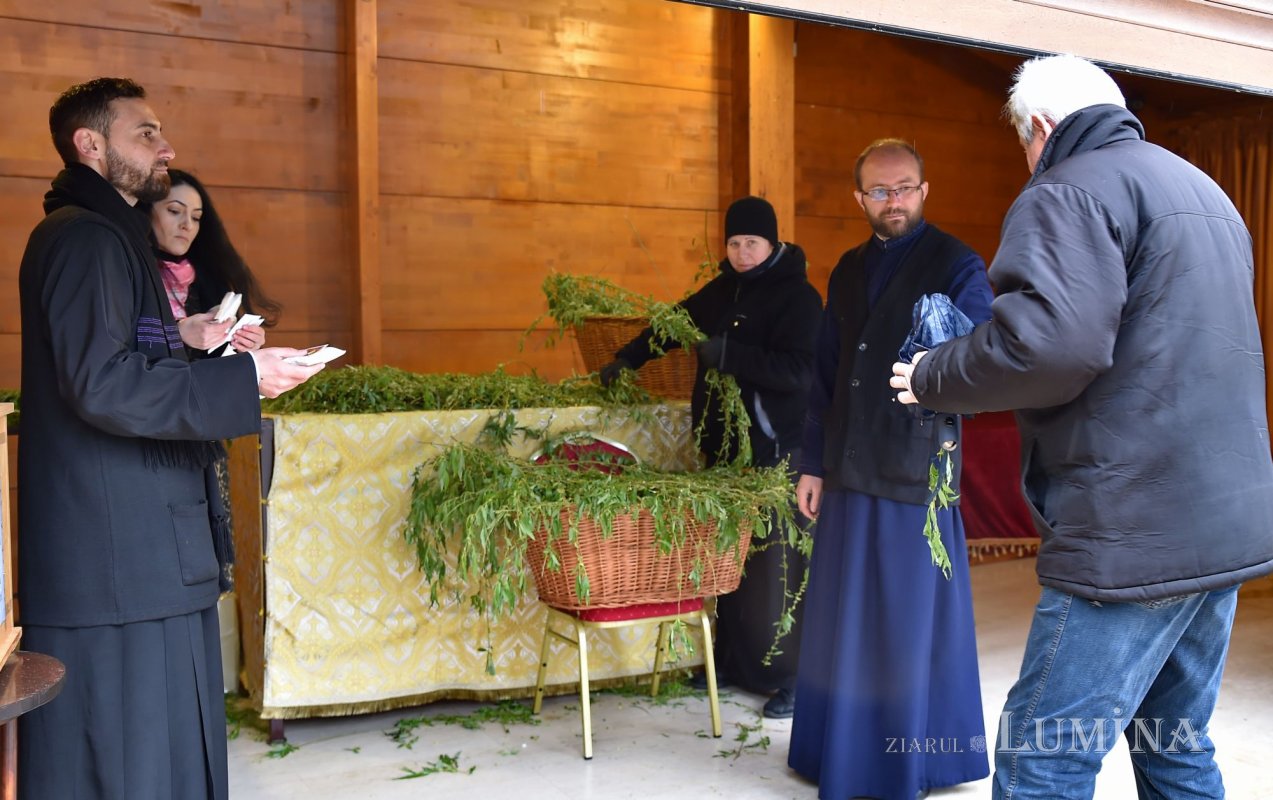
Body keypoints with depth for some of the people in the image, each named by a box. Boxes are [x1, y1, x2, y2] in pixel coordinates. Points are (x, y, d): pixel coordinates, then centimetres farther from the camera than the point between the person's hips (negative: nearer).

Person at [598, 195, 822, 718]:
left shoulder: (797, 296, -8)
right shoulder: (722, 291, 13)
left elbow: (800, 371, -20)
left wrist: (729, 355, -23)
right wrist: (627, 358, 27)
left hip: (776, 452, -6)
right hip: (724, 445, 7)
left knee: (775, 567, -6)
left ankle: (789, 678, 3)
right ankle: (731, 663, 22)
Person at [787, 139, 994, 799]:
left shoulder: (956, 266, -4)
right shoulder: (850, 269, 14)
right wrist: (813, 463, 13)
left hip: (917, 472, -5)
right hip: (850, 471, 6)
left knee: (912, 620, 3)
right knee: (844, 616, 12)